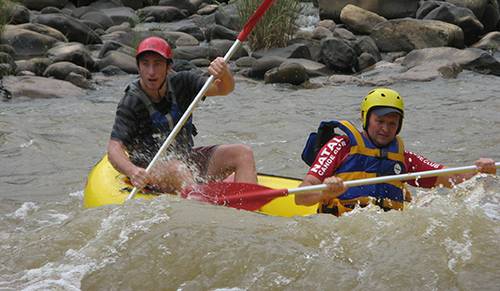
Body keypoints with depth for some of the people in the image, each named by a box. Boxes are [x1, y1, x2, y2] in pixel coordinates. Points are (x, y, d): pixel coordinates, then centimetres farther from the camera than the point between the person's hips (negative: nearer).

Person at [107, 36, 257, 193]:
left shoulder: (180, 83, -2)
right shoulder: (131, 103, -14)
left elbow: (225, 88, -8)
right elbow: (114, 149, -23)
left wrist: (224, 74, -33)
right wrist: (133, 171, -44)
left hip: (188, 159, 5)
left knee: (243, 153, -12)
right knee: (176, 169, -38)